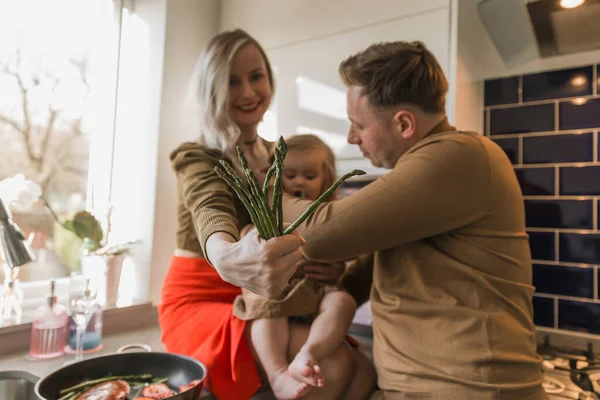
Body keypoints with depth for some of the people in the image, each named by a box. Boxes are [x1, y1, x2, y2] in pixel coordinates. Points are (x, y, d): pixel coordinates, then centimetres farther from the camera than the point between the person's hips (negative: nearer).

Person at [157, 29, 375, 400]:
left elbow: (299, 226, 5)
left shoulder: (279, 158, 10)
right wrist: (230, 260, -57)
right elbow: (212, 213, -32)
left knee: (363, 370, -16)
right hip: (203, 300, -5)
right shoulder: (197, 158, -8)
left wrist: (329, 263, -19)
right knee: (334, 368, -26)